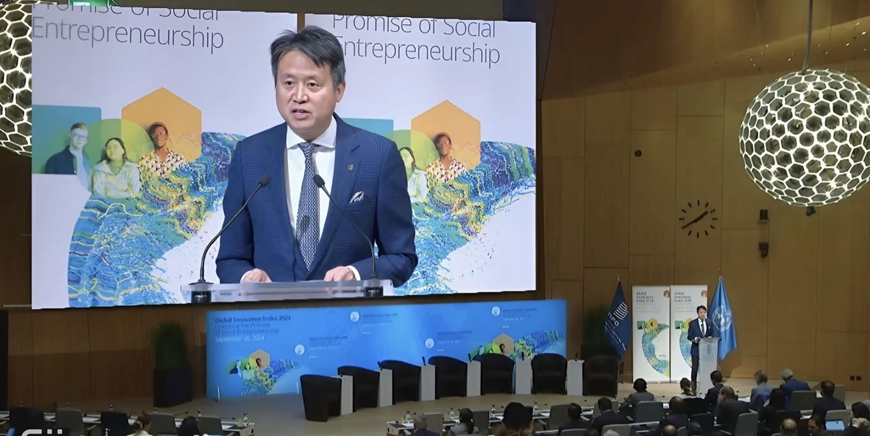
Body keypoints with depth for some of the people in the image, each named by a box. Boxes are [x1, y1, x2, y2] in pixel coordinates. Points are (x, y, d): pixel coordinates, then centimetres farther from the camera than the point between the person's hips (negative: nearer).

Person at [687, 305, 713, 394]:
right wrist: (695, 339, -24)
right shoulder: (693, 323, -4)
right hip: (696, 349, -3)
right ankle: (694, 388, 7)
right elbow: (689, 337, -4)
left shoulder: (709, 323, 6)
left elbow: (711, 335, 11)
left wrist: (710, 338, -11)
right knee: (695, 369, 0)